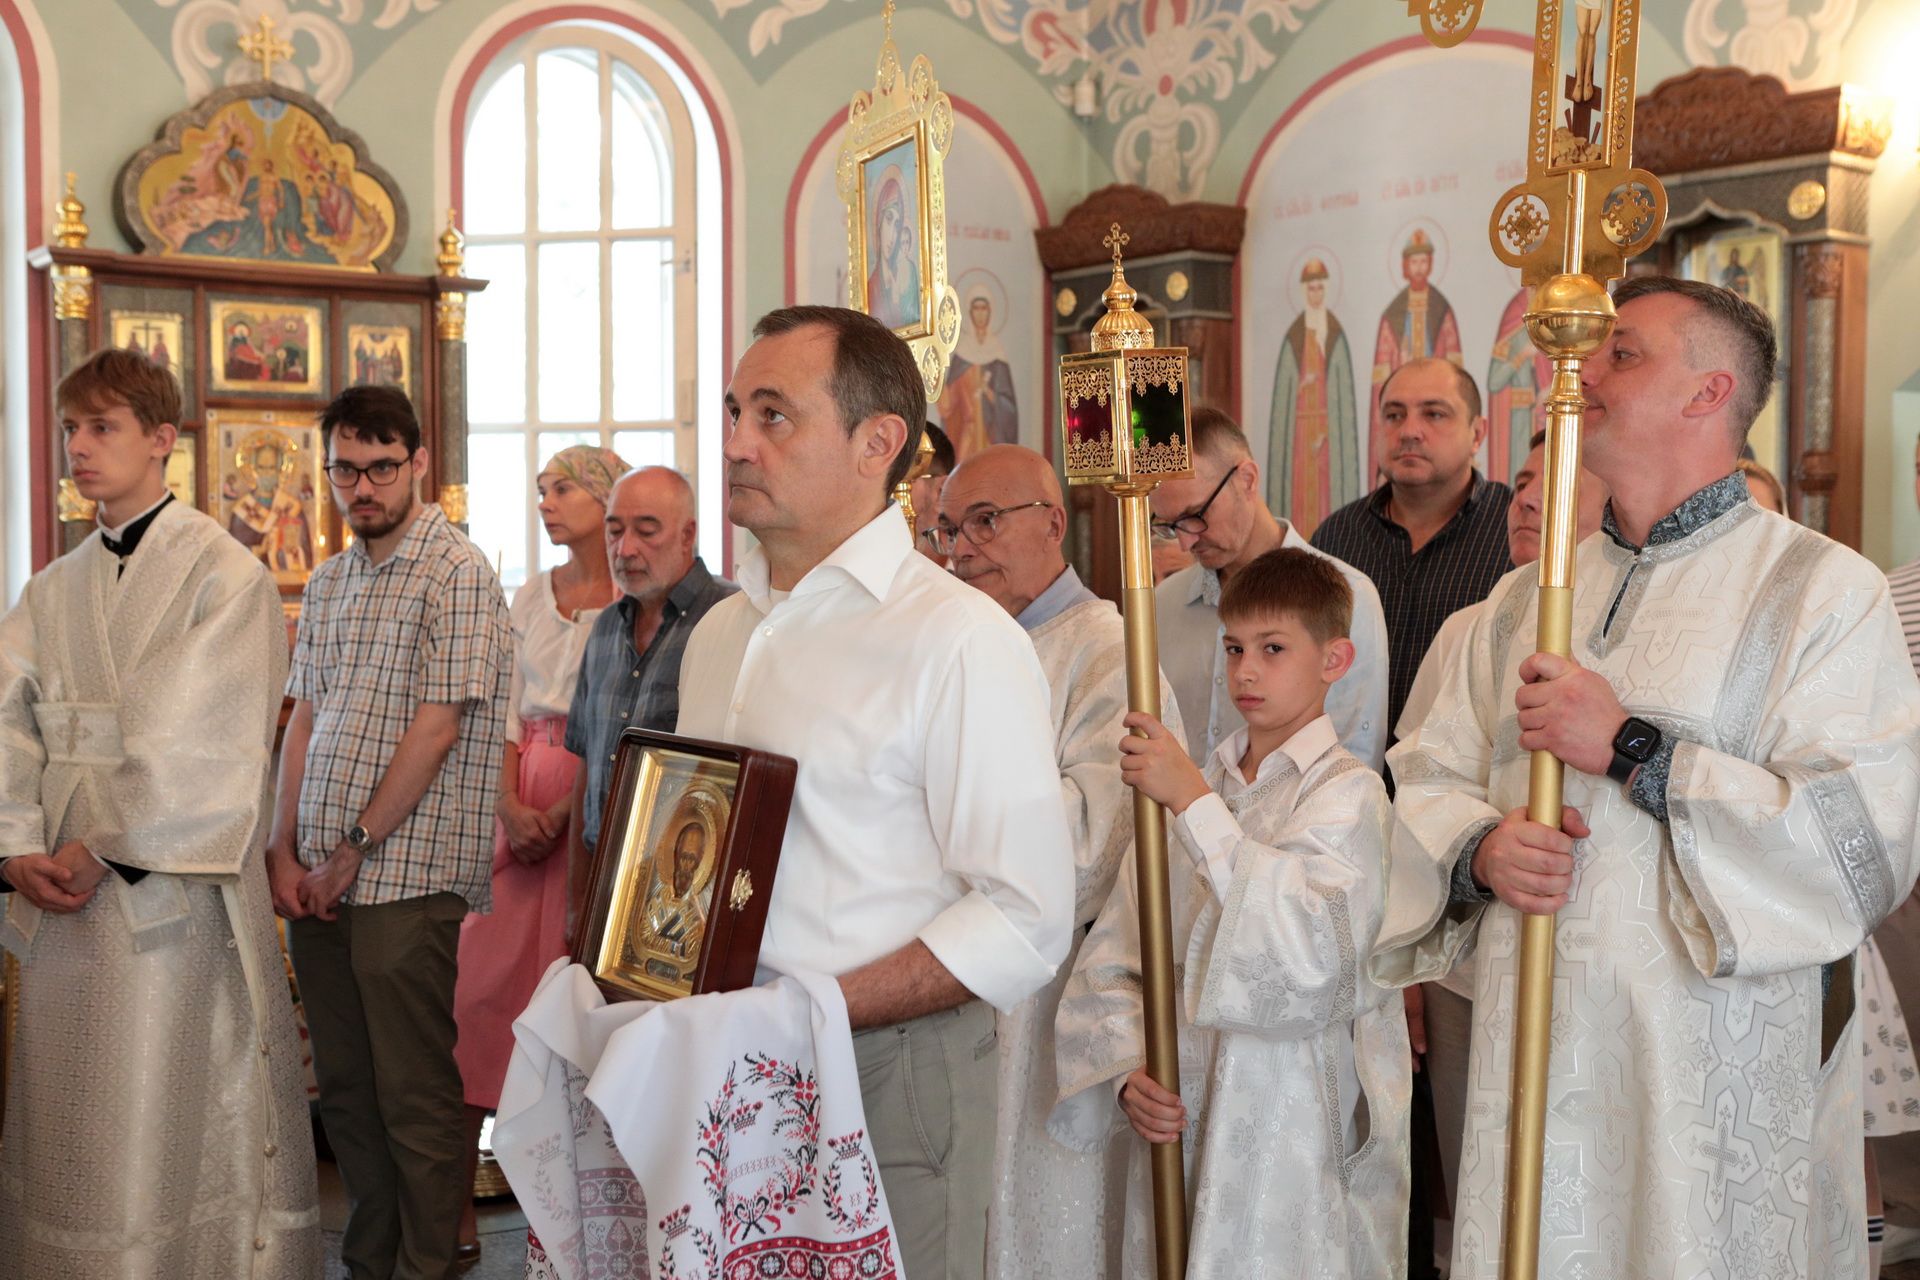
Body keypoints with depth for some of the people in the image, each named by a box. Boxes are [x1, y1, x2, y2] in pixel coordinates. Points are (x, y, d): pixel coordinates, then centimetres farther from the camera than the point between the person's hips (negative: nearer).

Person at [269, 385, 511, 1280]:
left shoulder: (458, 571, -8)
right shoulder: (329, 582, 15)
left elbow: (437, 726, -14)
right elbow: (304, 718, 14)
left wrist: (353, 850, -12)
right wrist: (285, 852, 3)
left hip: (407, 876, -7)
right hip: (321, 877, 7)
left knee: (415, 1098, 0)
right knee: (344, 1089, 14)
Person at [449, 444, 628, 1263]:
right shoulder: (530, 598, 15)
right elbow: (508, 713, 11)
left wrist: (562, 815, -15)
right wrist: (510, 807, -4)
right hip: (520, 807, 5)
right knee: (477, 986, 0)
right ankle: (455, 1209, 6)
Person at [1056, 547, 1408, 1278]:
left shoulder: (1346, 791, -6)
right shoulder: (1188, 790, 11)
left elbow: (1310, 951, -23)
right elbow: (1109, 963, 9)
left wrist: (1193, 801, -23)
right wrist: (1128, 1073, -7)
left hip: (1298, 1133, -4)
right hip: (1177, 1119, 5)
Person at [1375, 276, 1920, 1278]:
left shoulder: (1823, 590, -4)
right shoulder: (1526, 599, 13)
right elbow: (1427, 780, 13)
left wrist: (1632, 750, -15)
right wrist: (1479, 849, -10)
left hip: (1713, 1077, -4)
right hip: (1532, 1061, 5)